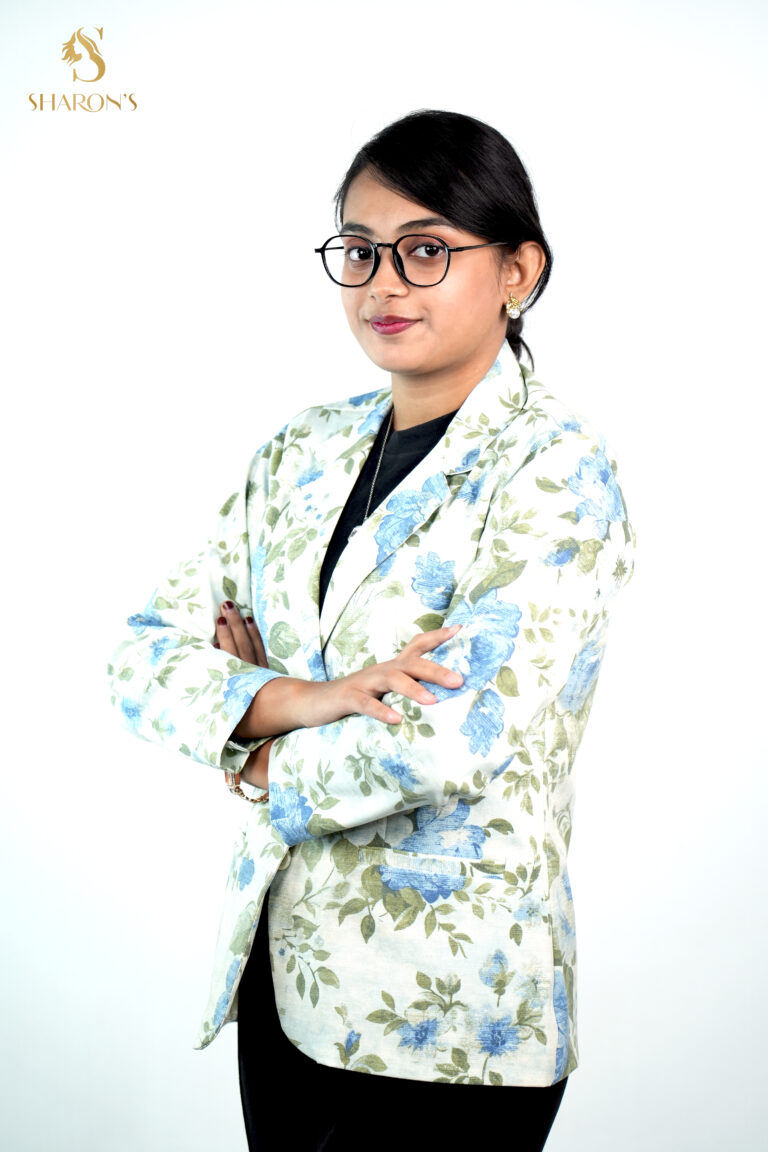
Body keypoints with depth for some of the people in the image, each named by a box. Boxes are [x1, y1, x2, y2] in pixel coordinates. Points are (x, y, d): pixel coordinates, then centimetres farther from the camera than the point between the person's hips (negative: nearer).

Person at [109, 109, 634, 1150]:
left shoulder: (555, 470, -14)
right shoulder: (305, 450, 6)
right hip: (281, 967, 6)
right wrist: (301, 698, -18)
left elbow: (452, 738, -25)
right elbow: (148, 653, 1)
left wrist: (259, 757, -8)